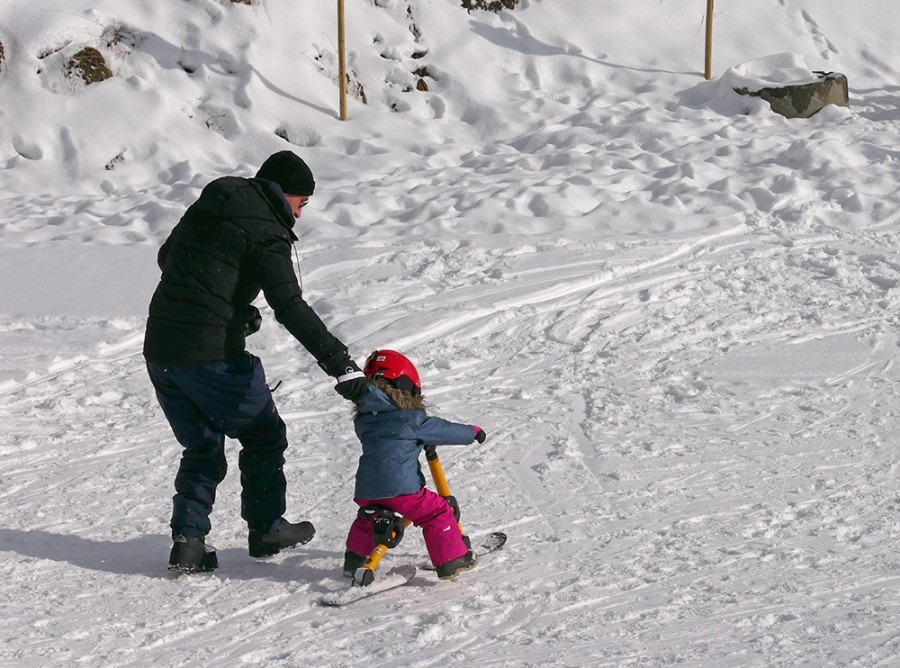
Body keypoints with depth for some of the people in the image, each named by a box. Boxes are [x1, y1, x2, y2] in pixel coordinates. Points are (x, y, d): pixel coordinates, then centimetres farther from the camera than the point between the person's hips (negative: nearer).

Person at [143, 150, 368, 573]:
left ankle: (187, 539, 11)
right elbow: (290, 307, -21)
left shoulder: (206, 207, 13)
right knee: (263, 436, 14)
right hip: (211, 357, -7)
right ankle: (265, 529, 23)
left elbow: (166, 257, 28)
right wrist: (340, 363, -25)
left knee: (202, 447, 20)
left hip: (159, 349, 7)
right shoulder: (265, 232, -10)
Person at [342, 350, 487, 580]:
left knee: (368, 519, 31)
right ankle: (451, 562, 8)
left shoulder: (364, 419, 11)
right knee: (436, 514, 7)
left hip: (367, 490, 6)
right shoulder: (411, 419, -6)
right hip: (401, 488, -6)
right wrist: (473, 432, 18)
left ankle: (354, 561, 35)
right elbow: (443, 431, 2)